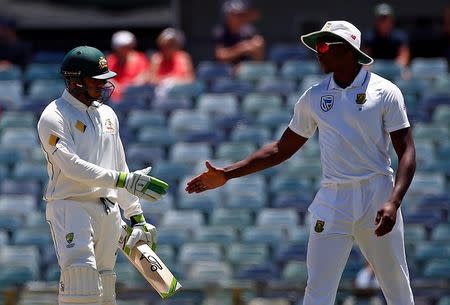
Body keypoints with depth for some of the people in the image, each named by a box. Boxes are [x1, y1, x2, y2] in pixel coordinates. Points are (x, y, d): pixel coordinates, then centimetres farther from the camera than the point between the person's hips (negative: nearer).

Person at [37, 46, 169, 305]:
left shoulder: (107, 114, 16)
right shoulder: (55, 117, -8)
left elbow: (120, 167, 20)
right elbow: (72, 166, -20)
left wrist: (136, 217, 16)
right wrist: (124, 180, -24)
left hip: (109, 209, 7)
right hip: (70, 206, -7)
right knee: (81, 275, -24)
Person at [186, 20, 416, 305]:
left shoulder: (385, 91, -2)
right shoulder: (314, 97, 10)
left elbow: (407, 151, -6)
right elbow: (282, 149, 16)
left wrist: (394, 202, -20)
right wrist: (227, 174, 9)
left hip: (377, 195, -3)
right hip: (333, 199, 3)